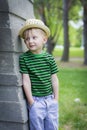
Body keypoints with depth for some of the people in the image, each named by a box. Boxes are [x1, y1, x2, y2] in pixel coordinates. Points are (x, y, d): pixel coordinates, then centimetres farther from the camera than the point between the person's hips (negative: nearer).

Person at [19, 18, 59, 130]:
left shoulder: (49, 58, -2)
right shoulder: (24, 58, -10)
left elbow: (54, 80, 3)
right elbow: (26, 81, -9)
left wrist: (56, 99, 3)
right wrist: (31, 102, -8)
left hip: (50, 99, 3)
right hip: (35, 100, -2)